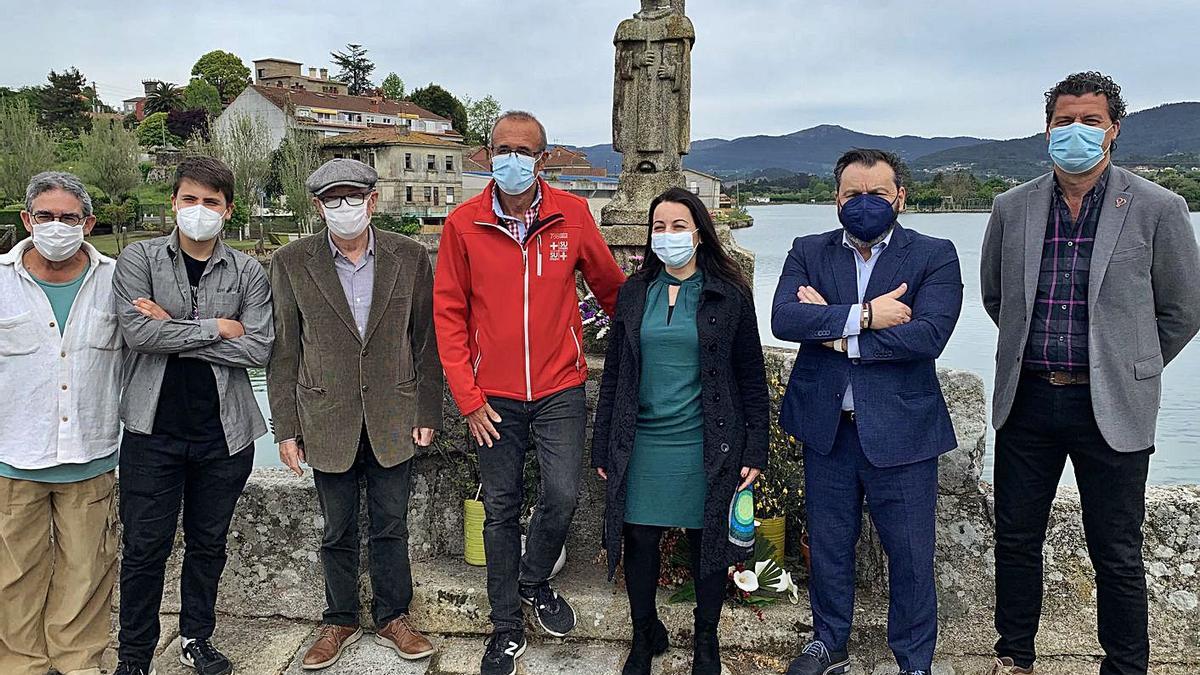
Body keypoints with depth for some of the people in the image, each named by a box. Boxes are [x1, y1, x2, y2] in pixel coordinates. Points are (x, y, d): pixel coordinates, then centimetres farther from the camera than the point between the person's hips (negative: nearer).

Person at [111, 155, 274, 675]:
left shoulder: (248, 272, 2)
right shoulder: (138, 259, 1)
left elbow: (260, 349, -10)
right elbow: (137, 332, -15)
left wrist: (174, 331, -12)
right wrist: (216, 328, -12)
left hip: (224, 432, 2)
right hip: (154, 429, -1)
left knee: (208, 543, 15)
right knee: (145, 547, 5)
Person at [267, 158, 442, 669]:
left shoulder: (410, 257, -2)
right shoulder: (291, 263, -3)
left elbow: (425, 340, 2)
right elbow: (283, 353, 0)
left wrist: (427, 413, 0)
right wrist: (286, 428, -1)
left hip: (393, 419, 0)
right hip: (327, 422, 0)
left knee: (391, 527, 12)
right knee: (338, 531, 13)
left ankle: (393, 618, 30)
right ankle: (340, 621, 32)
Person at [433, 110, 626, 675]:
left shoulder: (572, 214, -3)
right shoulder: (464, 223, -3)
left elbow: (609, 286, 9)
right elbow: (448, 314, -2)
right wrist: (468, 397, -5)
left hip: (559, 390, 0)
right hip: (494, 397, 0)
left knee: (562, 497, -8)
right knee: (501, 511, 9)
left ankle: (534, 580, 25)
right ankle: (507, 627, 27)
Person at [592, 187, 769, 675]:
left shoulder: (730, 295, -1)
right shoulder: (634, 293, 6)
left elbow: (751, 379, 1)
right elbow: (613, 375, 8)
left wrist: (754, 450, -4)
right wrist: (603, 448, 6)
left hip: (706, 445, -2)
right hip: (642, 444, 2)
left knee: (707, 544, 9)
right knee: (639, 542, 8)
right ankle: (644, 636, 31)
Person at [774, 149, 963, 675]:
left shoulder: (934, 256, -3)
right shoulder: (808, 253, 4)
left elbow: (928, 334, -19)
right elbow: (783, 319, -14)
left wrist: (836, 333, -15)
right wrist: (863, 316, -21)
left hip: (901, 430, -2)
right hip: (826, 429, 3)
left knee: (911, 557, 9)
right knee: (828, 547, 17)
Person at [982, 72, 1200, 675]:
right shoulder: (1012, 208, 3)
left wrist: (1125, 370, 9)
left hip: (1110, 409, -3)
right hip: (1026, 401, 3)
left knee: (1117, 558, 7)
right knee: (1016, 540, 12)